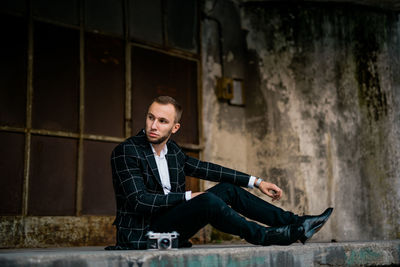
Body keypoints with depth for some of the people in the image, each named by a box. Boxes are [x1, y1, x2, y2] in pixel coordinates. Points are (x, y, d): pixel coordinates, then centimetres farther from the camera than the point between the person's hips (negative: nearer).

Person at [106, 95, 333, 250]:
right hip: (142, 237, -7)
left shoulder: (172, 149, 7)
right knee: (208, 201, -28)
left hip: (168, 230, 7)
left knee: (227, 189, 0)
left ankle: (295, 223, 3)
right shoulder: (126, 151, -15)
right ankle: (268, 236, -12)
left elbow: (207, 169, 14)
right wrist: (188, 197, -17)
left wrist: (256, 182, 12)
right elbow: (139, 201, -21)